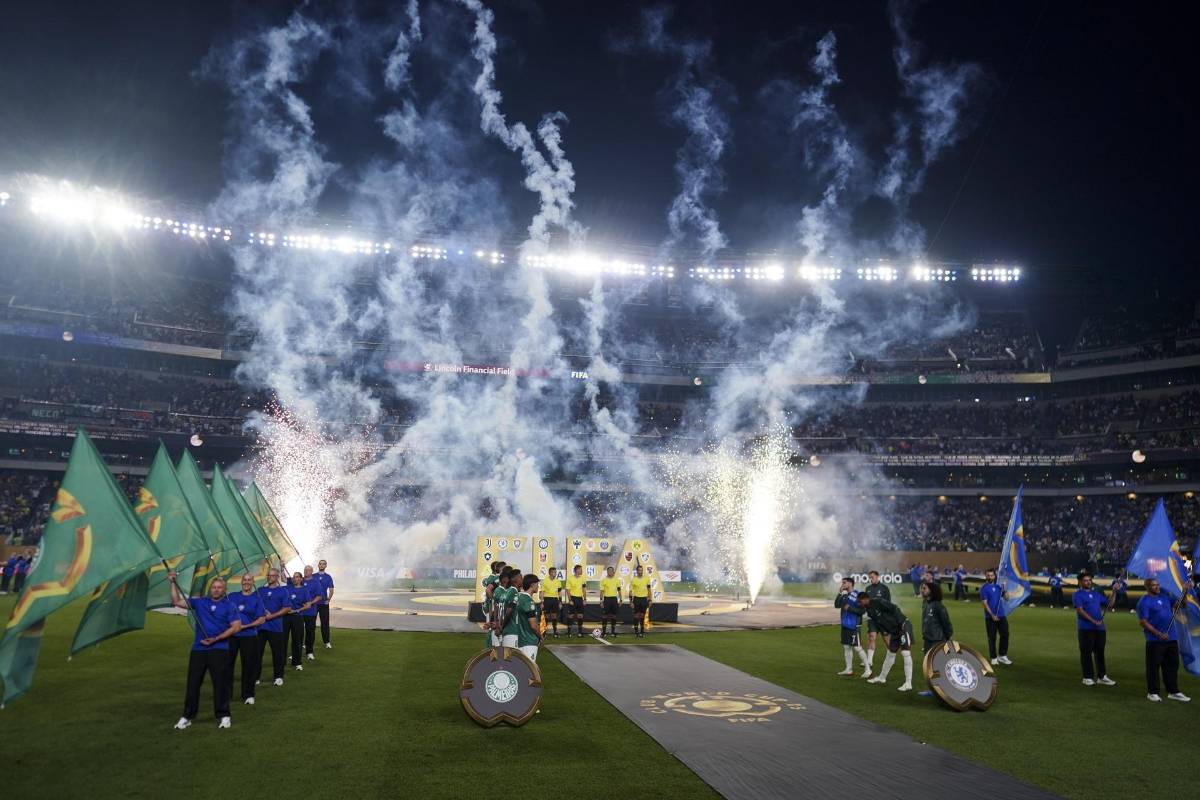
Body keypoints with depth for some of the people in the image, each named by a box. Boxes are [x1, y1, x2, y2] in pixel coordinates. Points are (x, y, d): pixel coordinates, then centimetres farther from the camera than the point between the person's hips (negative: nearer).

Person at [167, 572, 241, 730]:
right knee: (193, 683, 6)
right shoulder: (199, 602, 10)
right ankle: (187, 716, 20)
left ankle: (224, 716, 9)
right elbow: (177, 602, 7)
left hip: (219, 649, -3)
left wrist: (216, 639, -13)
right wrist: (173, 583, -3)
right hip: (198, 649, 3)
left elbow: (236, 627, -6)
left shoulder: (229, 606, 1)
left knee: (220, 683, -2)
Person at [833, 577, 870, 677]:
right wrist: (839, 593, -4)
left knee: (857, 647, -5)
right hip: (845, 625, 8)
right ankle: (849, 669, 20)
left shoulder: (857, 595, -14)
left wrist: (850, 608, -23)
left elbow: (862, 610, -17)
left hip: (854, 626, -8)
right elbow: (836, 605, 3)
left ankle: (867, 669, 5)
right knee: (846, 647, 12)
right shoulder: (844, 595, 10)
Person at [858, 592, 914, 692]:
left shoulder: (878, 603, -19)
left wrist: (900, 623, -24)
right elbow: (879, 624, 11)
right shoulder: (869, 611, 7)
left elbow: (894, 608, -23)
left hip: (903, 626, -10)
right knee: (890, 653, 19)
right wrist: (885, 632, -3)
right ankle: (881, 677, 32)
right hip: (895, 631, 10)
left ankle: (908, 683, -14)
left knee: (905, 652, -14)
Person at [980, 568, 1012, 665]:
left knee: (1005, 635, 5)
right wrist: (992, 615, -19)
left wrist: (1004, 589, -8)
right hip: (990, 617, -5)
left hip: (1002, 615, 5)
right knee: (992, 637, 2)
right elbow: (985, 603, -11)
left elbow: (1006, 598, 9)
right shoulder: (984, 588, -5)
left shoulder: (998, 586, 10)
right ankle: (993, 658, 10)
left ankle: (1002, 656, 18)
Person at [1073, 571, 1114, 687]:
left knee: (1100, 652, 11)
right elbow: (1080, 611, -13)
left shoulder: (1096, 593, 17)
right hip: (1086, 628, -6)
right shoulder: (1078, 594, -3)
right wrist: (1094, 621, -21)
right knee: (1086, 653, -1)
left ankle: (1102, 677, 19)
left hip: (1100, 628, 6)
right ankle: (1088, 678, 5)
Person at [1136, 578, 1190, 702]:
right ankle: (1152, 693, 9)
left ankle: (1173, 691, 23)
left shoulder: (1165, 596, 11)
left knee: (1172, 665, 13)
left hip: (1172, 638, 6)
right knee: (1153, 666, 0)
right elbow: (1142, 622, -12)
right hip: (1155, 640, -6)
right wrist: (1158, 634, -18)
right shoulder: (1144, 601, -9)